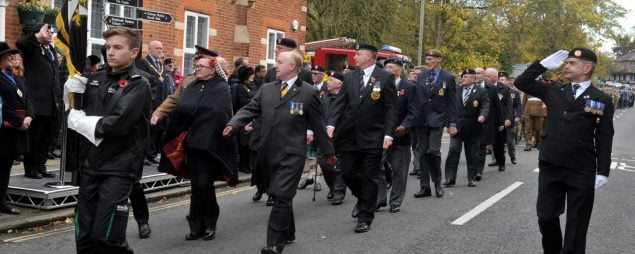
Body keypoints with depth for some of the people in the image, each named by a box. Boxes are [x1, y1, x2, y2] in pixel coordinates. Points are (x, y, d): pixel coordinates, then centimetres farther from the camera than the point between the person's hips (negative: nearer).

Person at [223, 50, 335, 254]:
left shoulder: (309, 92, -3)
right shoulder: (266, 89, 10)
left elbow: (317, 125, 1)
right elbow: (250, 109, 2)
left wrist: (328, 152, 6)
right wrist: (233, 125, -17)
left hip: (292, 154, -5)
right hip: (271, 153, 5)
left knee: (282, 197, -10)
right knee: (280, 196, 16)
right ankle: (287, 233, 33)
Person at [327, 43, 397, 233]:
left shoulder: (385, 78, -4)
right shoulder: (349, 77, 8)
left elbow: (391, 108, -6)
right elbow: (339, 102, 5)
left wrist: (389, 134, -14)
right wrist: (331, 124, -9)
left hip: (372, 137, -4)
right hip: (349, 135, 4)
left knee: (369, 177, 2)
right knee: (347, 173, 9)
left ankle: (365, 218, 13)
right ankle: (363, 199, 37)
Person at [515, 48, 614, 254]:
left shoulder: (602, 100, -2)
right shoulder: (554, 90, 8)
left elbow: (604, 139, -4)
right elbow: (521, 83, 7)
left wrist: (603, 171, -8)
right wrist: (544, 65, 0)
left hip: (582, 172, -3)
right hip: (550, 166, 3)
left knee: (576, 222, 7)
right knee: (546, 216, 9)